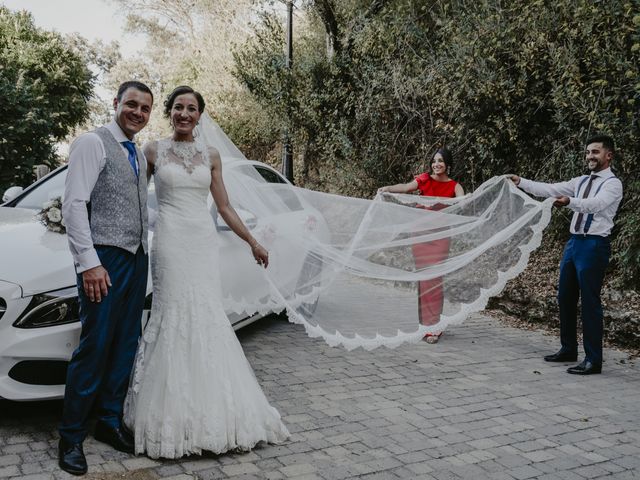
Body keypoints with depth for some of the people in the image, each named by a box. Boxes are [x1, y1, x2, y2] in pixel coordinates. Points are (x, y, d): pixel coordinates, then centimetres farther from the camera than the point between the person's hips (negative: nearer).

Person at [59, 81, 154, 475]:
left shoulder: (140, 155, 18)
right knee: (95, 347, -5)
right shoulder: (93, 143, -5)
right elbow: (74, 204, -13)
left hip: (137, 260, 7)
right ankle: (72, 436, 9)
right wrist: (89, 262, -19)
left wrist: (145, 252, 10)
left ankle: (110, 422, 24)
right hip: (105, 260, -7)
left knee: (125, 345, 11)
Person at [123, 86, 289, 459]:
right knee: (176, 316, -4)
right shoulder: (154, 151, 4)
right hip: (171, 241, -3)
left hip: (205, 242, 3)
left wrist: (254, 243, 11)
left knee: (208, 319, 2)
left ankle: (211, 408, 14)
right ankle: (175, 411, 7)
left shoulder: (211, 156, 11)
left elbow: (225, 207, 13)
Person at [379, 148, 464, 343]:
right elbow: (406, 187, -15)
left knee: (434, 280, -6)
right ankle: (425, 323, 11)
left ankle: (433, 326, -1)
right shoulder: (425, 179, 2)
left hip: (440, 236, -1)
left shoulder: (454, 186, 3)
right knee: (423, 279, 2)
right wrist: (388, 188, -33)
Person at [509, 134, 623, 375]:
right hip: (574, 242, 8)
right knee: (565, 297, 13)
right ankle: (568, 349, 27)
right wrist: (520, 182, 0)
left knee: (589, 301, -6)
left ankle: (594, 360, 4)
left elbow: (595, 204, -27)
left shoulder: (613, 183, -8)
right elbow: (550, 189, 8)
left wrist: (570, 201, -45)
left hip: (594, 245, -8)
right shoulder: (581, 181, 16)